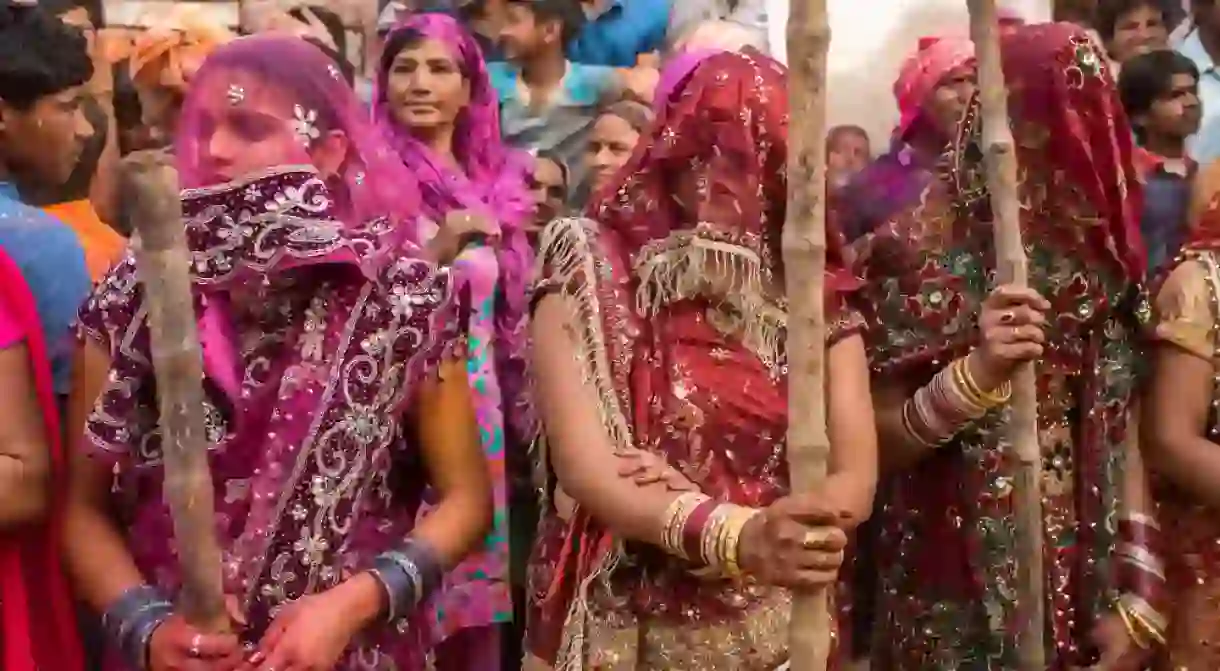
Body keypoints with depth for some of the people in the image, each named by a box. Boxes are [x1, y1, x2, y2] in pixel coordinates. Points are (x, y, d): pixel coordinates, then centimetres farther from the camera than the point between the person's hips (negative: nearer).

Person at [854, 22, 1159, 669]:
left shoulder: (1097, 253, 1)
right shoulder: (914, 253, -11)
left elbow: (1122, 433, 2)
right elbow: (876, 442, -11)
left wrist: (1137, 600, -4)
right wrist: (974, 373, -27)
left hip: (1085, 586, 4)